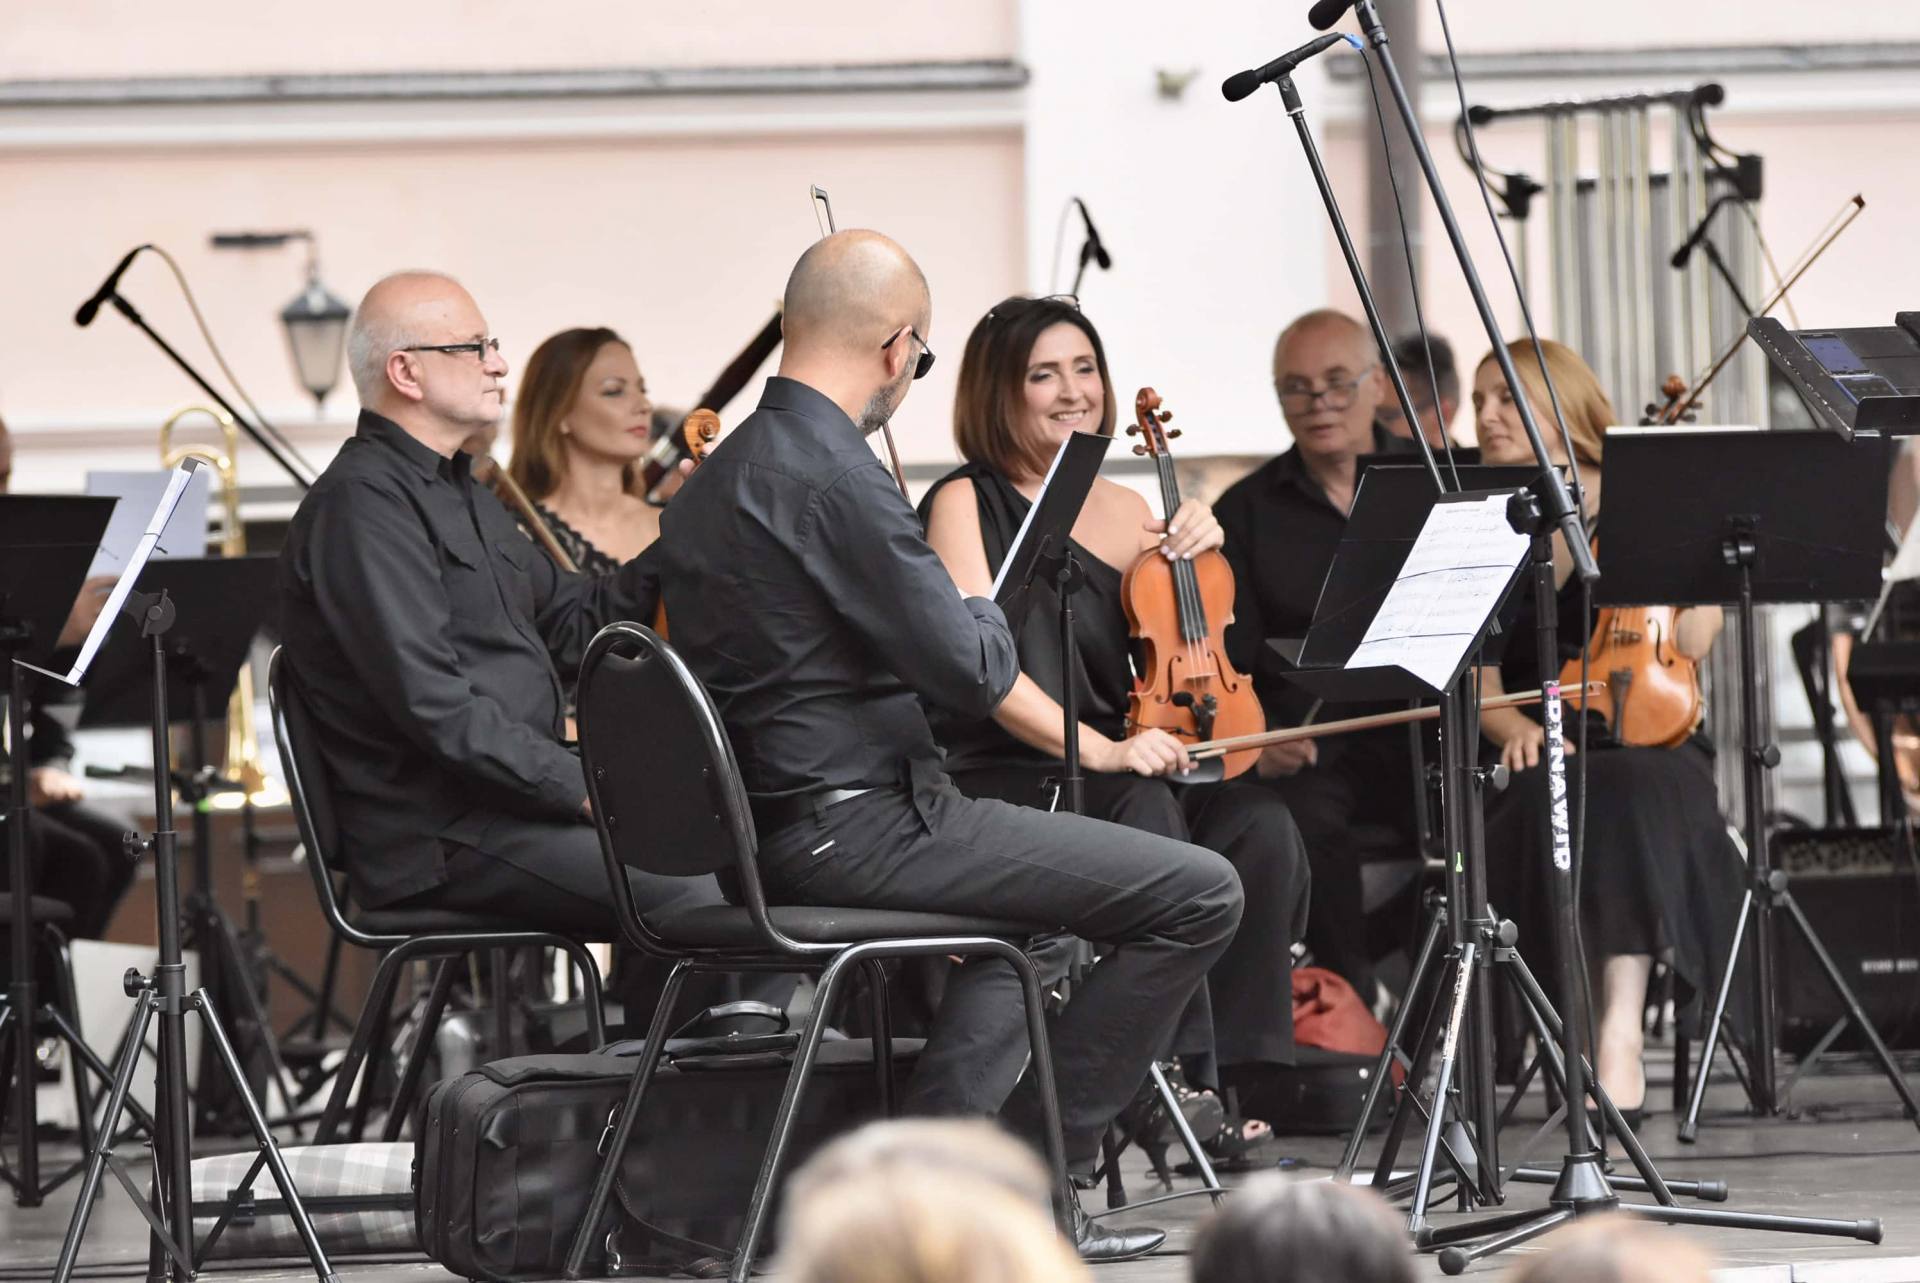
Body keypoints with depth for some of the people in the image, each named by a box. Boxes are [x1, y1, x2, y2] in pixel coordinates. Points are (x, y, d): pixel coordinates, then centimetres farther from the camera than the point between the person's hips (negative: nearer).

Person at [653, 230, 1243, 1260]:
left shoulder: (712, 480, 13)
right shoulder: (830, 474, -18)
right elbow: (972, 675, -18)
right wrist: (988, 615, 4)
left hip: (768, 827, 10)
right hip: (853, 828, -10)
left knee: (1024, 861, 38)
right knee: (1198, 894, -10)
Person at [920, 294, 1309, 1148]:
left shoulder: (1124, 512, 18)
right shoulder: (966, 504, -1)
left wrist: (1199, 557, 5)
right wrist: (1100, 750, -27)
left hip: (1107, 783, 6)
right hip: (998, 785, -6)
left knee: (1259, 824, -23)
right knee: (1143, 814, -35)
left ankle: (1239, 1071, -23)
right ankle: (1179, 1074, -34)